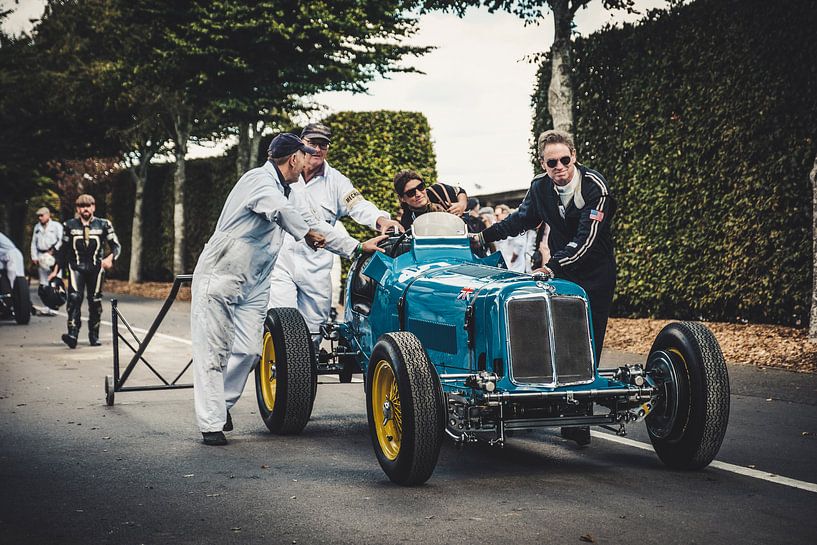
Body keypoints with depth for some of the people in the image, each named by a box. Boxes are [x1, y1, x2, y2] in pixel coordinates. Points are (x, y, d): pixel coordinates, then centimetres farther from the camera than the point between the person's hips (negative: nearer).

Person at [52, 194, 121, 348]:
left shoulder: (103, 225, 7)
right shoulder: (70, 225, 10)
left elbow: (116, 245, 9)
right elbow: (63, 249, 18)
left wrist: (110, 258, -11)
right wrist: (56, 269, 14)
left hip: (96, 267, 1)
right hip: (75, 267, 0)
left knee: (95, 301, 4)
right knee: (74, 298, -18)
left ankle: (94, 336, 16)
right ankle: (72, 334, -25)